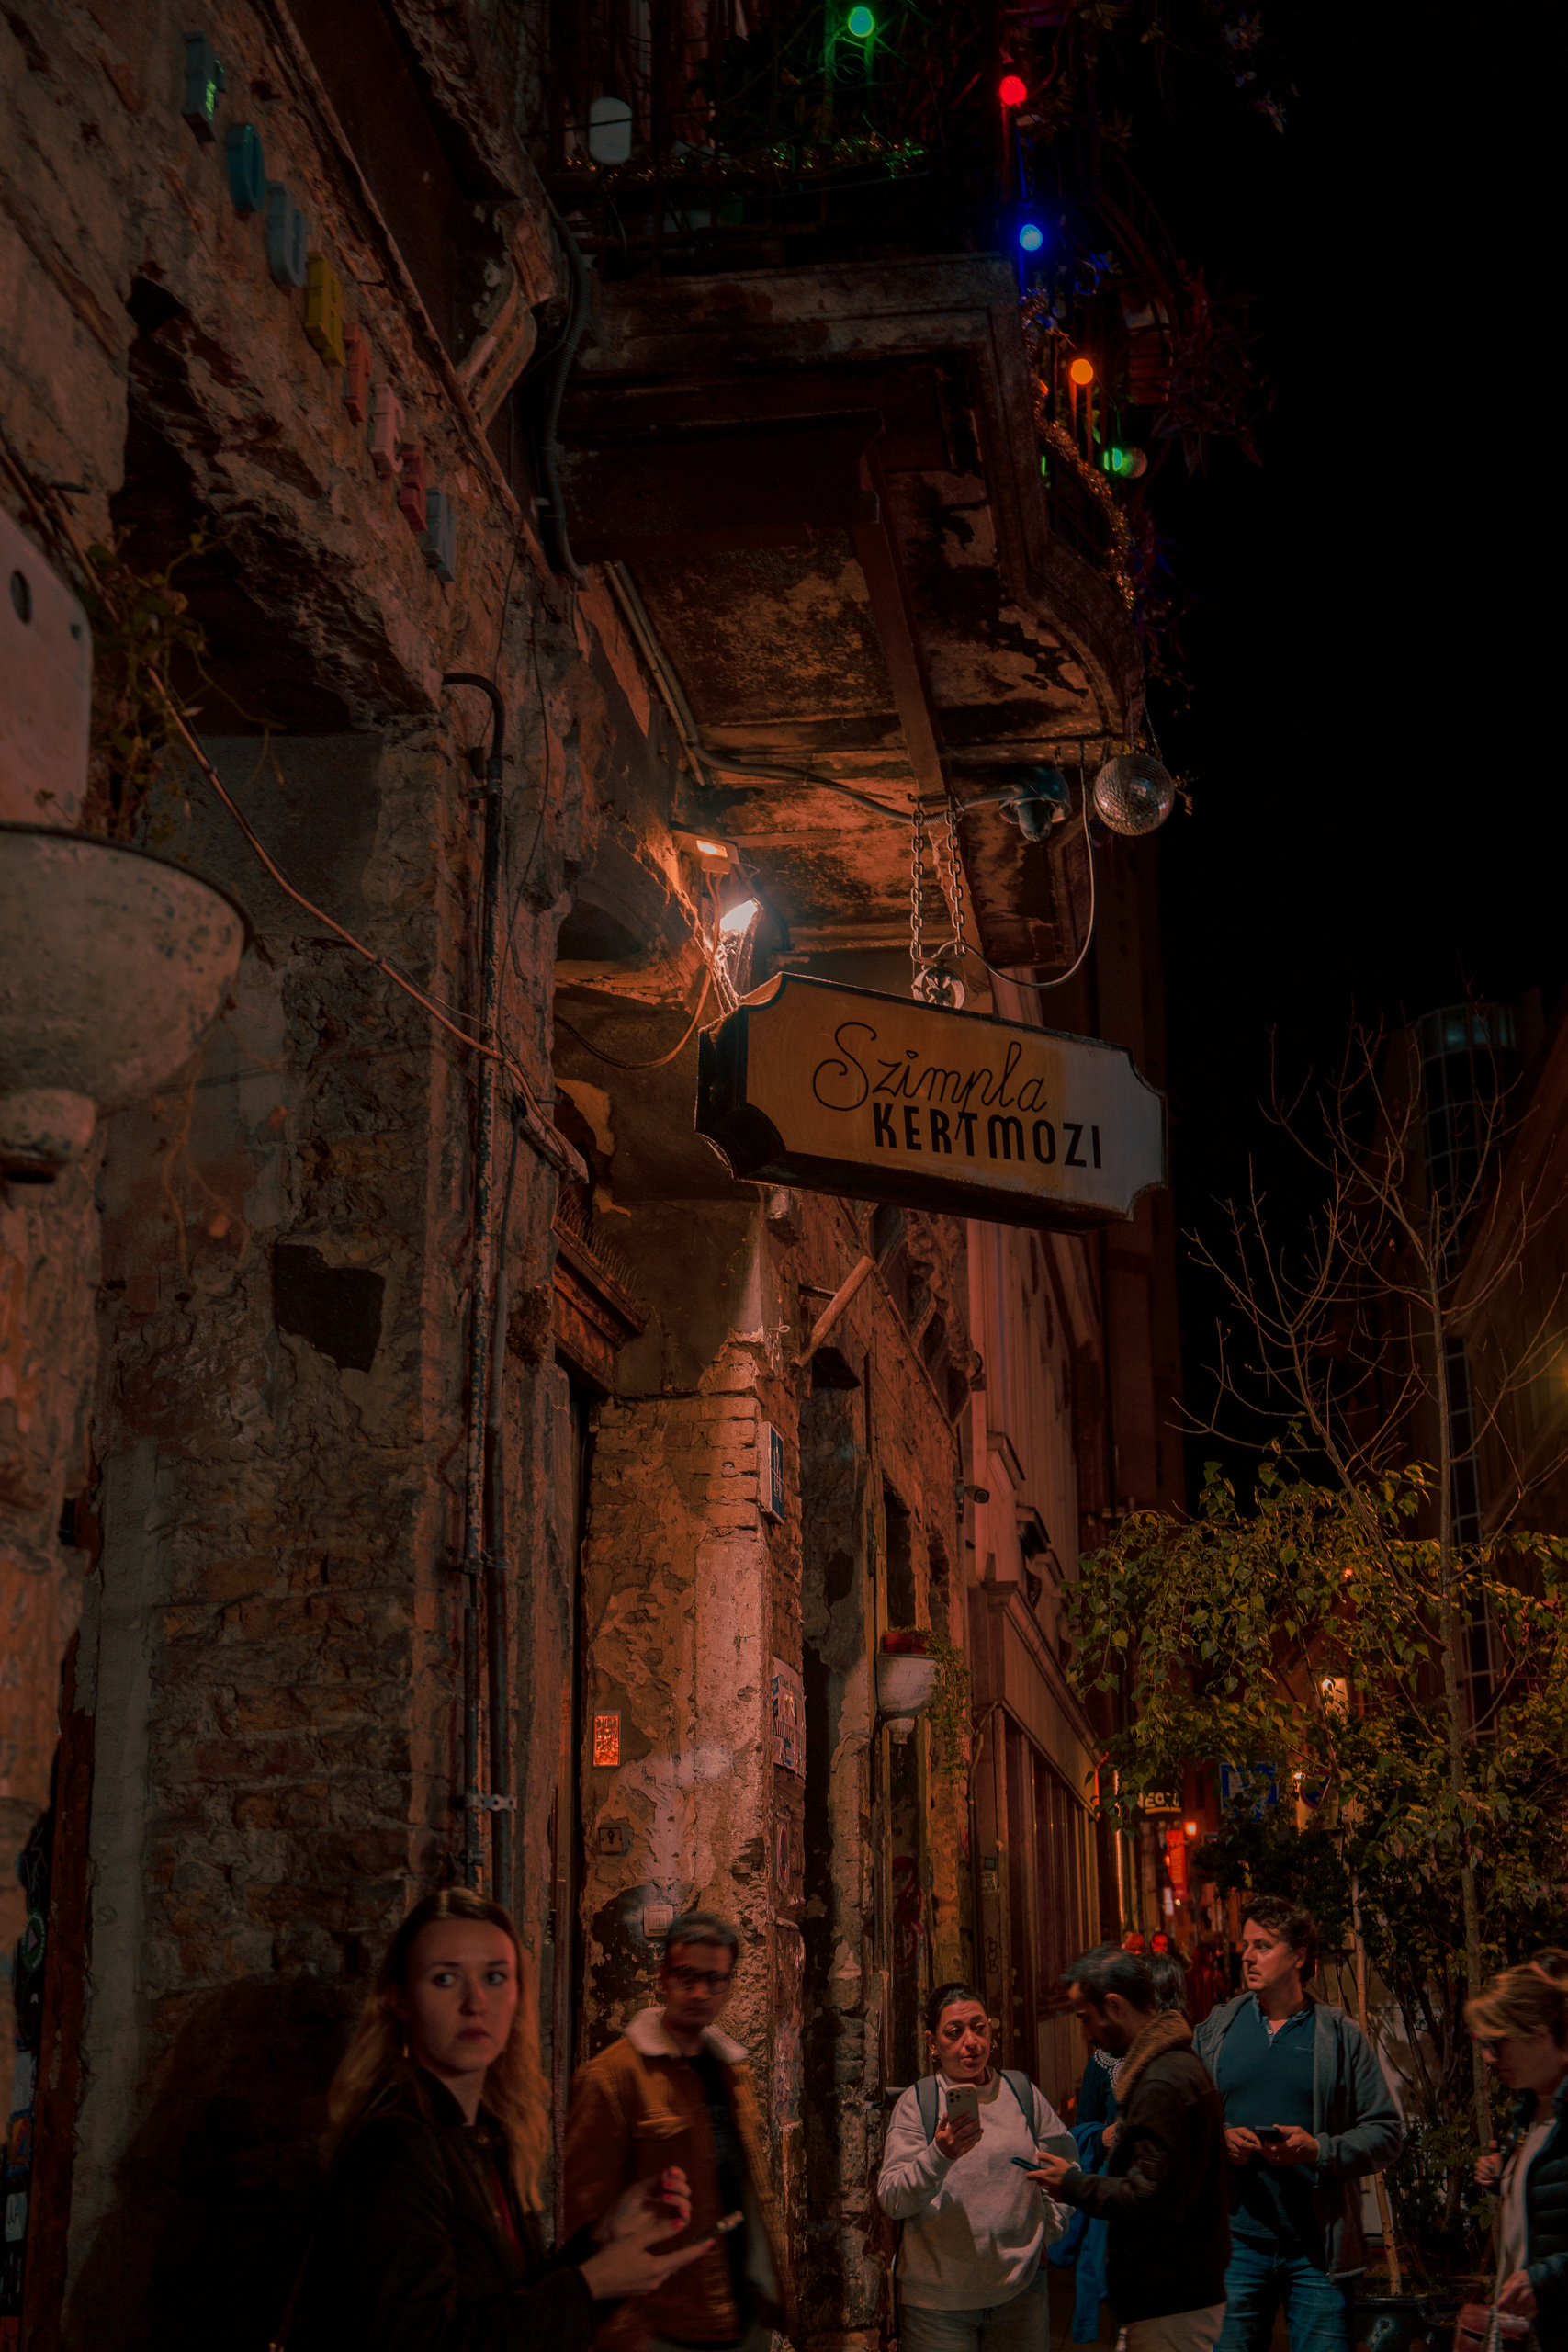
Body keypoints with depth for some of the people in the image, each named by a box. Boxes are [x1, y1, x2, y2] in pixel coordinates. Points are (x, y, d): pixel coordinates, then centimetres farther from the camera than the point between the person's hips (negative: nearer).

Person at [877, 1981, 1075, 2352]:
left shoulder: (1022, 2093, 7)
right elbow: (891, 2201, -12)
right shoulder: (916, 2103, -3)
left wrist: (1050, 2226, 9)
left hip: (1019, 2290, 3)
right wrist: (939, 2155, -27)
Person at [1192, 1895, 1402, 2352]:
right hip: (1234, 2244, 2)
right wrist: (1218, 2140, -9)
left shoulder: (1341, 2036, 3)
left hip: (1316, 2248, -1)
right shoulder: (1215, 2029, 8)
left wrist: (1320, 2150, -15)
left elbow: (1386, 2131, 0)